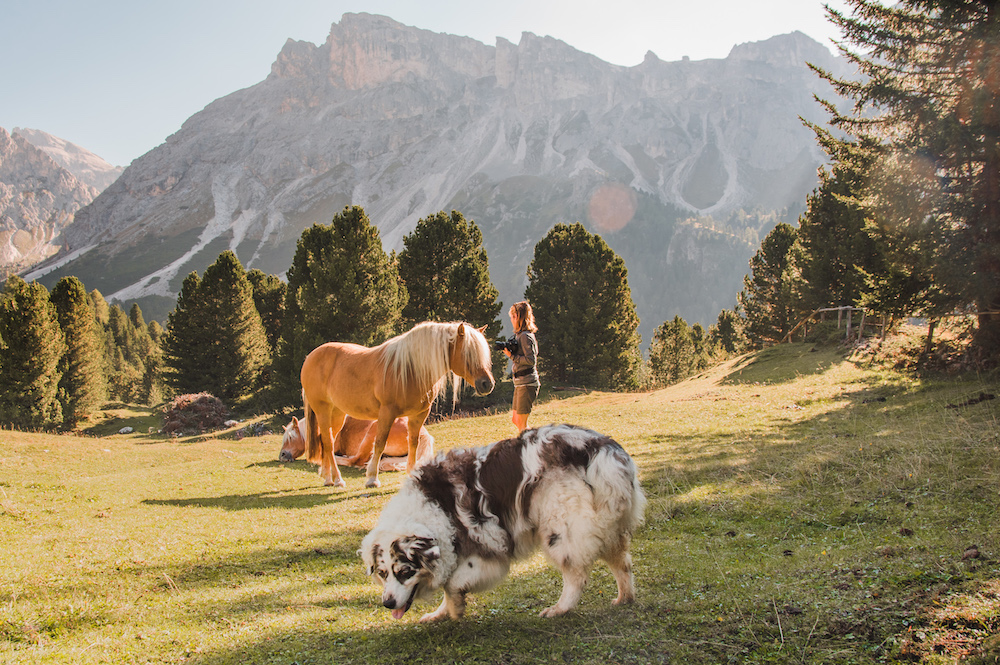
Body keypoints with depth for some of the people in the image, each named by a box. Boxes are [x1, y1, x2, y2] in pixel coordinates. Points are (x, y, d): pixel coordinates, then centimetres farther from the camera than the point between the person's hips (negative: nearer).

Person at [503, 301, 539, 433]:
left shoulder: (525, 336, -15)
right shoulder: (519, 335, 15)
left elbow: (531, 360, -21)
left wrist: (512, 356, -17)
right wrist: (509, 351, 4)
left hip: (527, 383, -10)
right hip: (520, 383, 10)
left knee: (521, 423, -5)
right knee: (515, 420, 15)